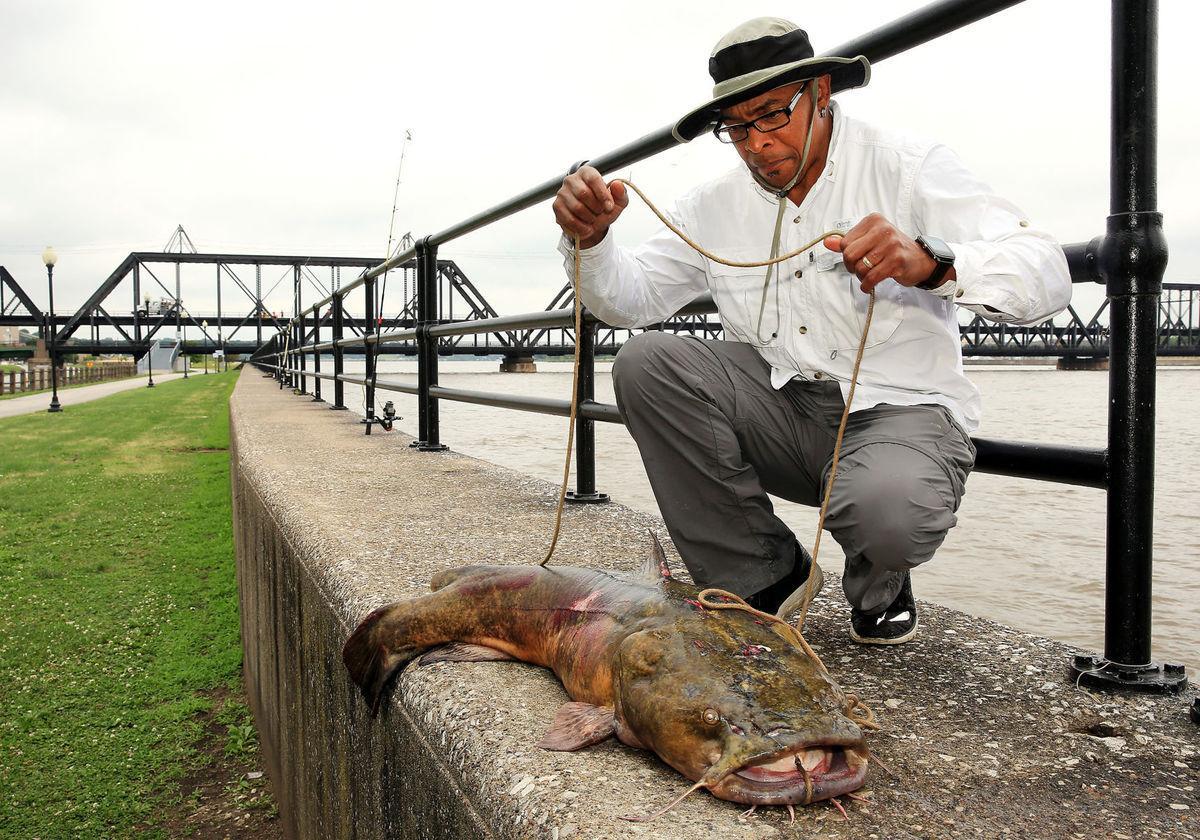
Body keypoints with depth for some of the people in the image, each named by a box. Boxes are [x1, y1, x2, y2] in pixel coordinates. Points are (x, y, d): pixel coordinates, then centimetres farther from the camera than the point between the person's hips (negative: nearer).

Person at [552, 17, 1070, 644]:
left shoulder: (907, 167, -5)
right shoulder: (716, 205, 8)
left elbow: (1047, 276, -15)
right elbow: (628, 297, 7)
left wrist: (931, 262, -35)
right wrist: (589, 239, -15)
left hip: (897, 409, -4)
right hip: (778, 411, 5)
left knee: (890, 510, -38)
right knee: (645, 362, -17)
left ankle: (878, 583, 7)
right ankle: (764, 577, -4)